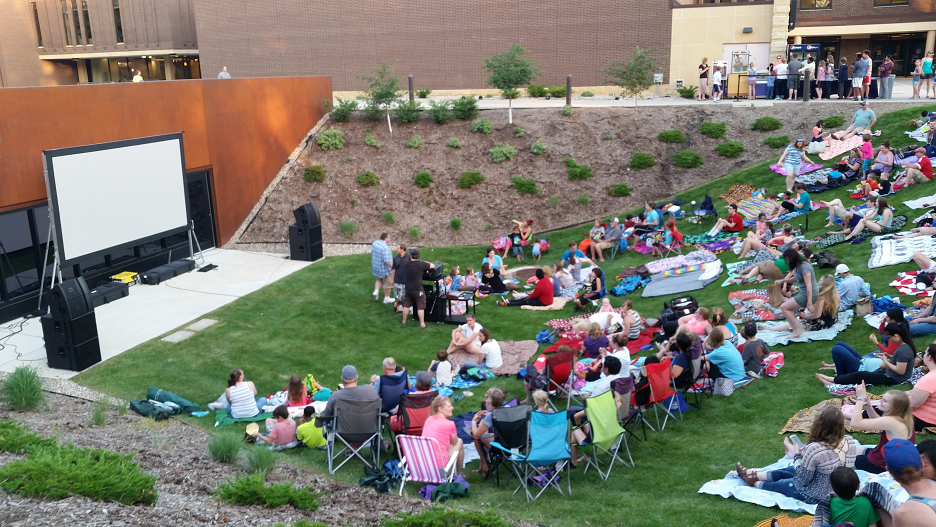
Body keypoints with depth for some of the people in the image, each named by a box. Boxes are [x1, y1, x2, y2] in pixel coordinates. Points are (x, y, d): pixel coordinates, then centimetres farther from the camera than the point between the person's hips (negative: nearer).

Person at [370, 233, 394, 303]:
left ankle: (375, 292, 15)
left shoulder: (375, 243, -5)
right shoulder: (385, 247, -30)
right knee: (387, 283, 13)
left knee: (379, 280, 31)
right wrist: (393, 268, -16)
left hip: (376, 266, 7)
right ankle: (387, 298, 28)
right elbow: (387, 261, -30)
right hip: (384, 268, -7)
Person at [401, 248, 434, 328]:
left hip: (408, 289, 5)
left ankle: (404, 321, 28)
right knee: (420, 307, 4)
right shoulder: (421, 264, -16)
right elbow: (433, 266, -6)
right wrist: (426, 263, 10)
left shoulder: (407, 264, -1)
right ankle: (422, 323, 6)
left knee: (406, 305, 17)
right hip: (418, 289, -5)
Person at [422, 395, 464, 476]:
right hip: (441, 466, -6)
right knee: (459, 441, 19)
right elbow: (454, 442, 8)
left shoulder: (428, 420, 5)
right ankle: (458, 474, 30)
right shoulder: (449, 424, -11)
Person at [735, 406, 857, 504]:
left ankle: (755, 482, 50)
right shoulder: (850, 441, -12)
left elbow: (803, 480, -20)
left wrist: (797, 456, -5)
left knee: (780, 484, 22)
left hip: (819, 495, -7)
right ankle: (753, 474, 45)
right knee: (786, 471, 26)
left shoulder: (815, 449, -33)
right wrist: (803, 454, 4)